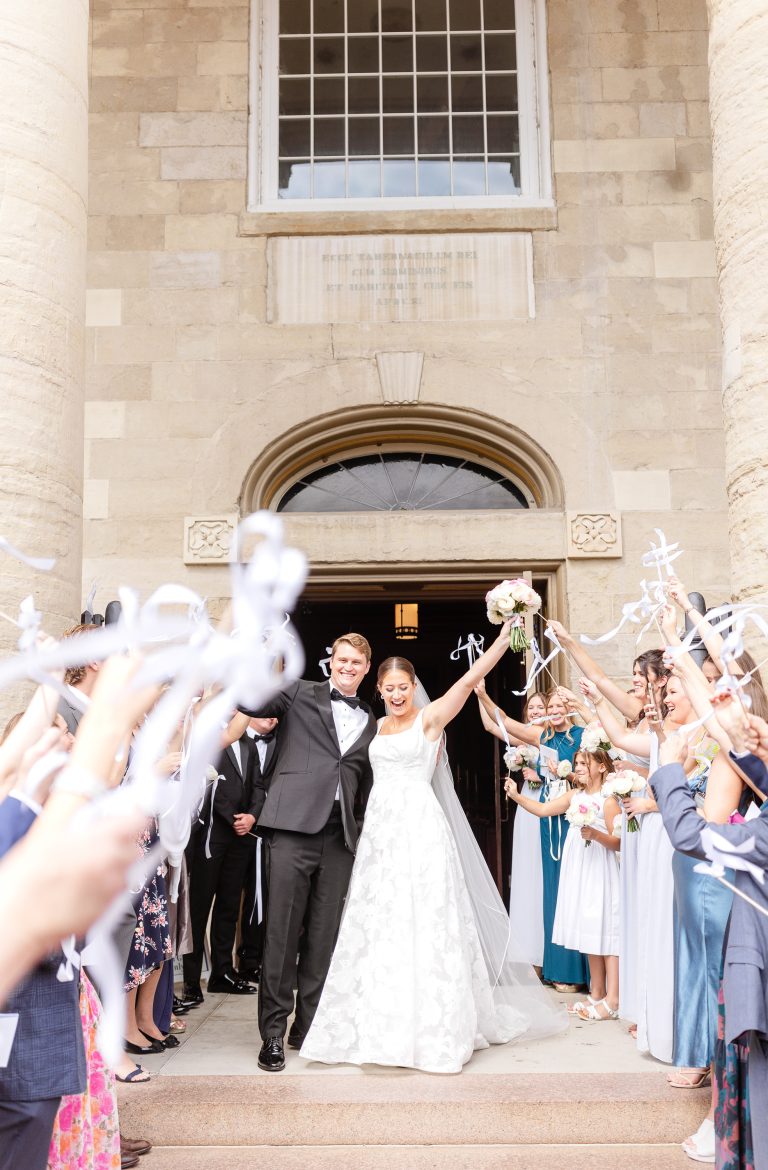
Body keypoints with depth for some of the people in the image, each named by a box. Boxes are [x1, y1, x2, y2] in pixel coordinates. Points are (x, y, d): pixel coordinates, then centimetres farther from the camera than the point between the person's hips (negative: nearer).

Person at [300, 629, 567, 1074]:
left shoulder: (430, 718, -2)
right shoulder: (377, 727, 15)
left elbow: (470, 678, -14)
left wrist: (505, 637, -25)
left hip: (419, 828, -6)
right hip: (380, 830, 6)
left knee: (424, 923, -4)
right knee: (377, 925, 8)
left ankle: (433, 1029, 6)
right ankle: (381, 1025, 19)